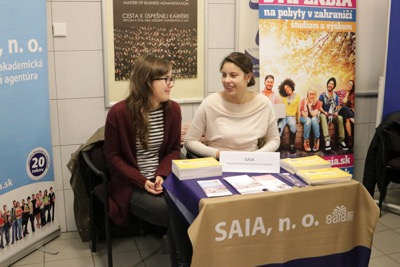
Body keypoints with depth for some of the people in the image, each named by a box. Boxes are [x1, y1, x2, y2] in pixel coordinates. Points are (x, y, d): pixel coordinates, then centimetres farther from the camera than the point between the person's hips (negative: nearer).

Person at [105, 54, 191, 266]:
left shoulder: (173, 109, 0)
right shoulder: (118, 113, -12)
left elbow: (174, 149, 8)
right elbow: (113, 156, -5)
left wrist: (162, 175, -11)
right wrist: (142, 181, -17)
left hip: (163, 180, 4)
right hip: (131, 186, -3)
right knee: (177, 215, -27)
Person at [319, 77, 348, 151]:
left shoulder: (336, 96, 11)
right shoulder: (322, 95, 1)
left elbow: (337, 107, 9)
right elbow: (319, 107, -5)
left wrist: (336, 112, -14)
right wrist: (324, 112, -23)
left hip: (333, 115, 3)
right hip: (325, 114, -3)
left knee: (340, 118, -30)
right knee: (322, 116, -39)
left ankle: (341, 141, -28)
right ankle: (327, 140, -49)